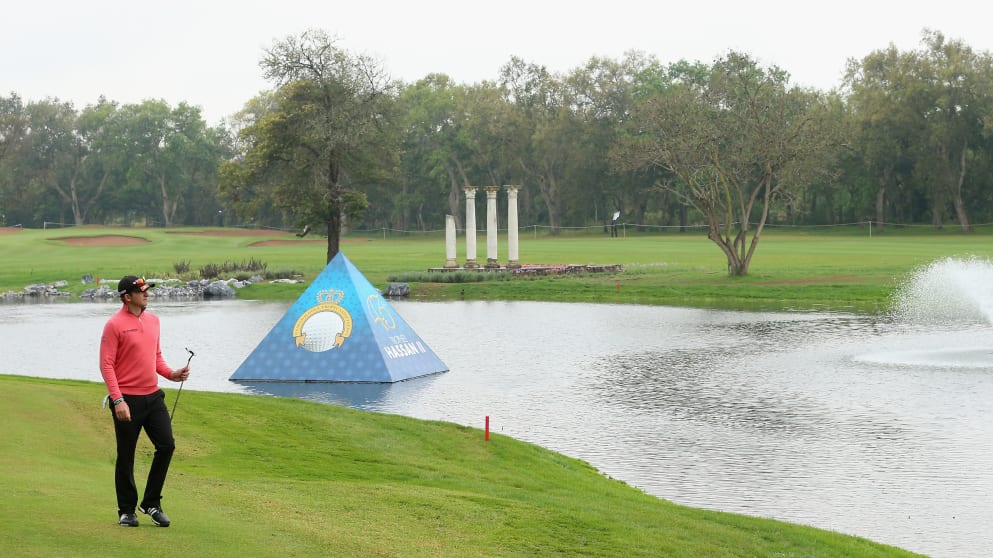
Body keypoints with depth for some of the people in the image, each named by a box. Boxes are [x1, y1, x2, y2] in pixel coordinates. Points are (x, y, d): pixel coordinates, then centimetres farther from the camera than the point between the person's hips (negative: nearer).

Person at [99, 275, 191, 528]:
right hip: (127, 400, -6)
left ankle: (151, 503, 15)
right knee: (126, 456, 4)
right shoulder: (115, 325, -11)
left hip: (153, 396, 6)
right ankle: (127, 511, 16)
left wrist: (172, 374, 3)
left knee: (166, 445, 1)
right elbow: (106, 364, -13)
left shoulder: (153, 320, 11)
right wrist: (117, 399, -19)